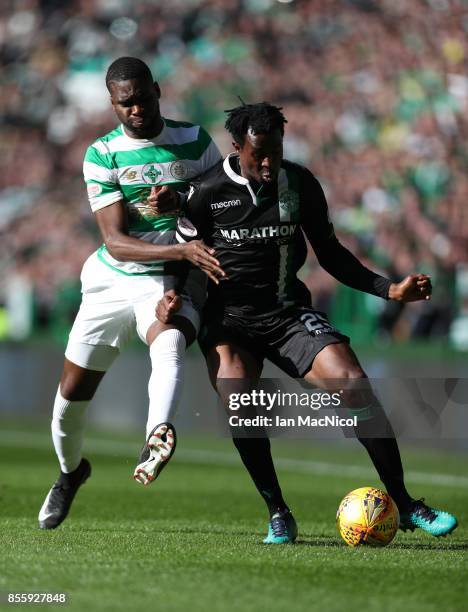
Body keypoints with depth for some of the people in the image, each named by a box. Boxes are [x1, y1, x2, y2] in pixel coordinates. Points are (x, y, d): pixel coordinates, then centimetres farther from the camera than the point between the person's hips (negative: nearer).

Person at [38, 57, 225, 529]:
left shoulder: (194, 140, -2)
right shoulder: (102, 155, -7)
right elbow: (116, 242, -17)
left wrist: (181, 201, -15)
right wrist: (181, 250, -33)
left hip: (173, 282, -1)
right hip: (112, 281, 1)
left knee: (169, 344, -36)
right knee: (72, 391, 7)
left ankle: (157, 441, -60)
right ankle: (70, 472, 37)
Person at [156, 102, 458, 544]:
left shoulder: (300, 184, -1)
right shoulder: (208, 191, -7)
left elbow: (330, 254, 9)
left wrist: (390, 289, 0)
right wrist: (173, 295, -18)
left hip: (289, 312, 1)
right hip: (229, 320, -1)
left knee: (354, 385, -20)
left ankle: (405, 506, -11)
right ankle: (277, 514, -10)